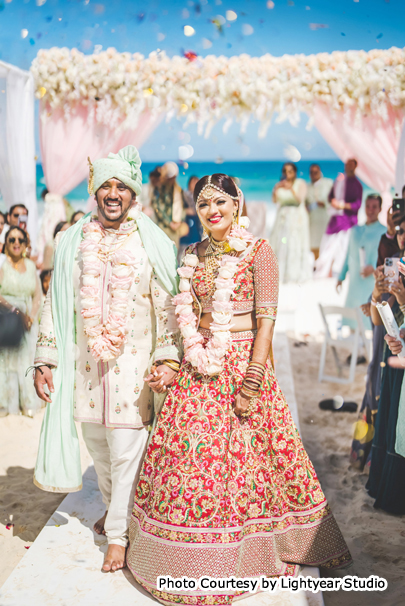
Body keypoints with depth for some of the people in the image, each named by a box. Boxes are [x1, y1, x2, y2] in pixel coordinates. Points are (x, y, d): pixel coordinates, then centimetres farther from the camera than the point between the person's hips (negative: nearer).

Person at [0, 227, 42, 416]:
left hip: (28, 321, 4)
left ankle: (27, 403, 10)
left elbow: (38, 294, 9)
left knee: (27, 357, 3)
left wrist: (31, 315, -5)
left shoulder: (30, 265, 11)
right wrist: (16, 311, -18)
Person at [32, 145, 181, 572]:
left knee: (126, 450, -1)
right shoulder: (74, 242, 5)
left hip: (133, 362, -3)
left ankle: (118, 533, 16)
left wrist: (168, 360, -10)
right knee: (96, 444, 15)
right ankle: (112, 508, 40)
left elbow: (166, 306, -1)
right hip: (85, 360, 3)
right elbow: (56, 303, 7)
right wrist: (45, 360, 4)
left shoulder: (151, 243, -1)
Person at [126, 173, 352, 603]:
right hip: (198, 372, 5)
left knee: (241, 456, 3)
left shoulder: (258, 253, -5)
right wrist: (188, 356, 7)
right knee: (188, 456, 6)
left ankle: (244, 551, 24)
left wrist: (252, 383, -16)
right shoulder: (193, 256, 10)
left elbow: (266, 320, -10)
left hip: (242, 366, -4)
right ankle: (190, 555, 24)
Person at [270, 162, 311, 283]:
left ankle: (296, 274, -2)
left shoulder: (300, 183, 2)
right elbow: (275, 200, -2)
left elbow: (300, 199, -12)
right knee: (281, 244, -3)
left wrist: (291, 189, -26)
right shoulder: (280, 184, 10)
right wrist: (276, 189, -19)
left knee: (296, 245, -6)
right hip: (283, 217, 3)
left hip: (297, 217, -3)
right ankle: (281, 274, 0)